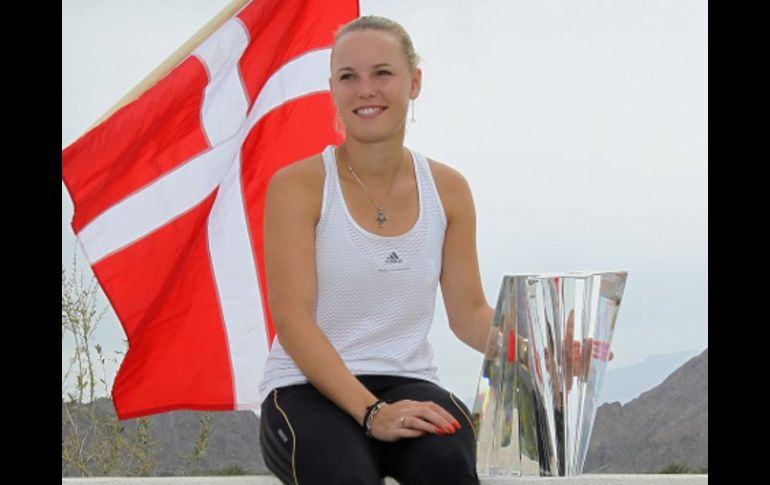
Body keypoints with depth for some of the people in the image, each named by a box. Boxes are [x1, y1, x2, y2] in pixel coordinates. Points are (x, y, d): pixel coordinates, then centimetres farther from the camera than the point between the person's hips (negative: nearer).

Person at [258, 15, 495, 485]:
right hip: (307, 389, -3)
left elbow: (469, 312, 10)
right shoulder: (297, 186, -5)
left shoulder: (447, 189, 8)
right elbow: (292, 317, -13)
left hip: (409, 384, 3)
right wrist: (371, 411, -24)